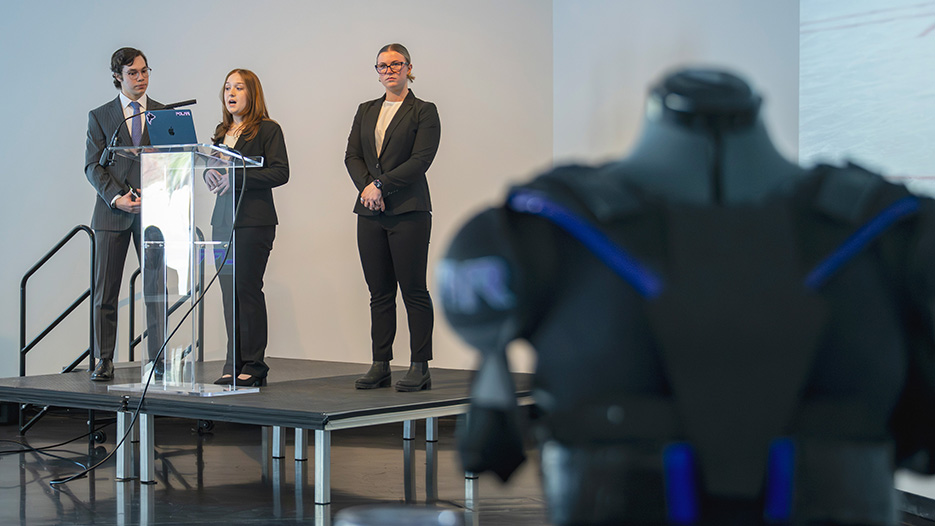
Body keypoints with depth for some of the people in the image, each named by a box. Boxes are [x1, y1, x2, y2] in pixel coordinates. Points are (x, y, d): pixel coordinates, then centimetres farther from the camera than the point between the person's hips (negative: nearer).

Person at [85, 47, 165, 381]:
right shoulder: (99, 116, 9)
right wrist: (117, 197, -12)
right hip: (111, 213, 0)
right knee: (105, 291, 0)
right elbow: (93, 166, 3)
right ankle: (104, 361, 5)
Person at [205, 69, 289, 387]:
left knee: (248, 289, -8)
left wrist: (237, 178, -19)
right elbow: (211, 166, 22)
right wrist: (209, 173, -3)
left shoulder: (268, 130, -3)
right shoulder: (222, 132, 18)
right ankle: (233, 364, 9)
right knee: (229, 292, 5)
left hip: (254, 219, -6)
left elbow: (280, 173, -12)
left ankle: (254, 366, -2)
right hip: (223, 218, 7)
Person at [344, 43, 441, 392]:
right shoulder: (366, 111, 18)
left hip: (408, 211, -5)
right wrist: (367, 186, -9)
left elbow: (420, 160, -10)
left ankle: (420, 368, -2)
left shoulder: (424, 112, 1)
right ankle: (380, 366, 9)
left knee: (414, 290, -4)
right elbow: (352, 156, 10)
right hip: (370, 213, 5)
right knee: (379, 292, 6)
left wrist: (380, 185, -14)